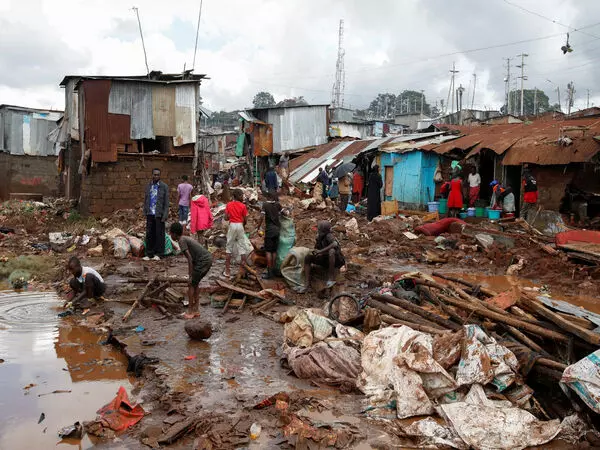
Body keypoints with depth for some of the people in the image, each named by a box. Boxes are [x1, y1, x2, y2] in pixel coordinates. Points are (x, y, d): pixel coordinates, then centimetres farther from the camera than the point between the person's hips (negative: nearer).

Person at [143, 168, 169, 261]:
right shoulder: (148, 186, 10)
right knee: (149, 234, 5)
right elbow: (145, 200, 15)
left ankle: (158, 254, 8)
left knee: (159, 234, 1)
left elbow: (166, 202, -4)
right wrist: (145, 212, 7)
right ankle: (149, 254, 11)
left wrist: (165, 215, -10)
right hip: (150, 214, 4)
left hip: (159, 215, -3)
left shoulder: (164, 187, -2)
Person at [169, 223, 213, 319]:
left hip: (203, 261, -9)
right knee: (195, 283, 18)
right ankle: (195, 310, 23)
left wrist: (190, 276, -13)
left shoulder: (182, 241, -8)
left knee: (191, 284, 2)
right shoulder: (187, 238, 19)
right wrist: (190, 272, 30)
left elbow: (190, 258, -15)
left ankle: (190, 312, 7)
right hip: (208, 258, 9)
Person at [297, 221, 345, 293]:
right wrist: (315, 252, -13)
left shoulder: (328, 235, -20)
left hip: (337, 261, -7)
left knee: (331, 251, -38)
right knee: (308, 258, -7)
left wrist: (321, 251, -36)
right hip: (326, 260, 7)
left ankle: (331, 278, -31)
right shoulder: (319, 238, 1)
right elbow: (316, 249, 13)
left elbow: (335, 244, -40)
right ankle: (306, 284, -15)